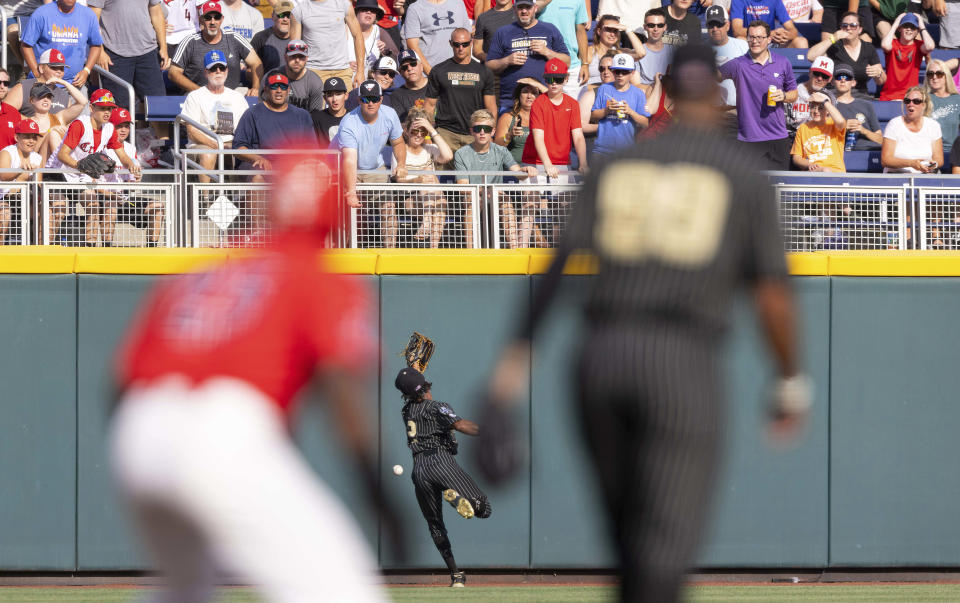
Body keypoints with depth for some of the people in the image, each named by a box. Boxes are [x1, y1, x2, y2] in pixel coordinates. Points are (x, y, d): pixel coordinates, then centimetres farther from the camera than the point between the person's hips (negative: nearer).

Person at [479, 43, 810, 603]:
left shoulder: (619, 164, 13)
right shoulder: (746, 173, 6)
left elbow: (557, 263, 3)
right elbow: (773, 293, 0)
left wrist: (516, 355, 1)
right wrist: (792, 383, 11)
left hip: (600, 353, 4)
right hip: (685, 363, -4)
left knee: (628, 527, 18)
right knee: (668, 541, -6)